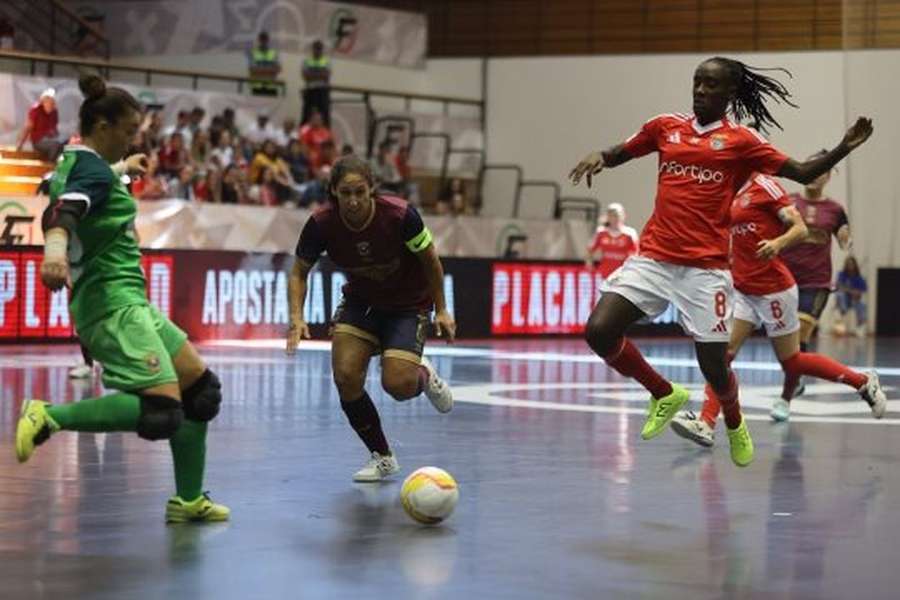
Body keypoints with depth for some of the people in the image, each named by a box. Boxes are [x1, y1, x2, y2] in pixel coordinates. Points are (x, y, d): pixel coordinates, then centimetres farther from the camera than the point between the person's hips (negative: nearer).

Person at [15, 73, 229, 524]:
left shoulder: (73, 163, 15)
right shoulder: (93, 170, -14)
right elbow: (64, 212, -35)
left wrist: (123, 167, 59)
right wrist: (55, 249, -56)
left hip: (127, 301, 11)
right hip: (114, 303, -11)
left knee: (200, 388, 12)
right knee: (161, 410, -23)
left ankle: (188, 500, 16)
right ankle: (50, 416, -20)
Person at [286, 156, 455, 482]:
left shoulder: (400, 215, -28)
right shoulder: (321, 224, -22)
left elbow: (430, 260, -11)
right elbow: (299, 273, -6)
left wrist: (441, 310, -6)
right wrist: (297, 317, -21)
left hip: (408, 305, -3)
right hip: (360, 302, 3)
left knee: (397, 384, -21)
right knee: (346, 377, -14)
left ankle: (424, 376, 20)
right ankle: (382, 457, 9)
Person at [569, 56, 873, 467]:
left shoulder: (741, 141, 2)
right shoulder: (665, 127, 10)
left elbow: (803, 173, 4)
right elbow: (619, 153, 24)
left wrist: (843, 149, -11)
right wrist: (598, 157, 2)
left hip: (705, 268, -3)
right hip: (652, 258, 3)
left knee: (714, 367, -2)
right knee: (598, 331, -12)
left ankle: (735, 425, 34)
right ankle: (665, 395, 13)